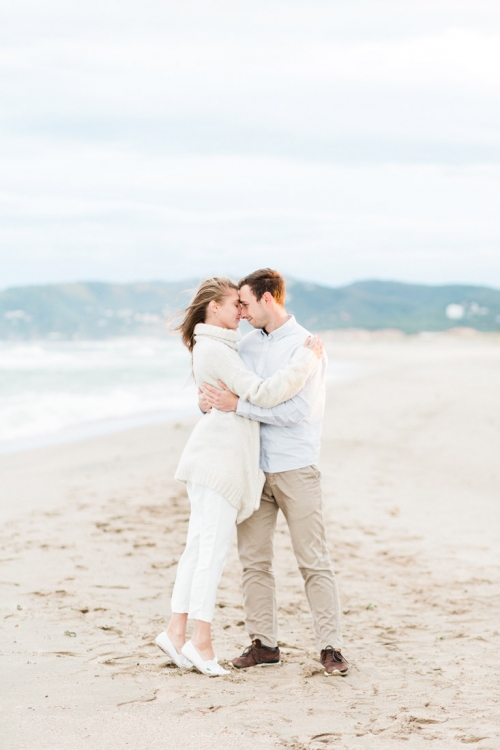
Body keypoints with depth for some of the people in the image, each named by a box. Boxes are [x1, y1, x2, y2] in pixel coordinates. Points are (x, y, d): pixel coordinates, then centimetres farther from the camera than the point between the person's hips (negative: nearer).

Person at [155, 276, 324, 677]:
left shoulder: (215, 346, 18)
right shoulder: (215, 350, -14)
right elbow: (262, 394, -21)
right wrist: (306, 359, -16)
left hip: (213, 459, 10)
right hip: (219, 459, -10)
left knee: (200, 547, 11)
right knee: (213, 548, -7)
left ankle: (177, 630, 13)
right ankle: (201, 640, -5)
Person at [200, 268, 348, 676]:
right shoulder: (248, 343, 10)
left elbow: (298, 410, -19)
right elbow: (221, 381, 19)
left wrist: (238, 405, -21)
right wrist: (208, 399, -4)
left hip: (295, 468, -6)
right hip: (253, 466, 6)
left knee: (314, 561, -2)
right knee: (254, 559, 7)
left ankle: (331, 647, 2)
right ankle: (264, 643, 14)